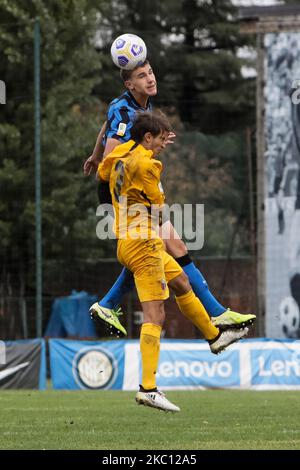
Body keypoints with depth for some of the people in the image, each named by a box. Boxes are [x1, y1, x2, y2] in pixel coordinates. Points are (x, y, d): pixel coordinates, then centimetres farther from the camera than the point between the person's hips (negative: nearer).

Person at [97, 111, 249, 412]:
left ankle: (214, 336, 47)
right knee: (155, 314, -12)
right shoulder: (145, 164, -17)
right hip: (144, 243, -10)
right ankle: (148, 388, -18)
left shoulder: (120, 154, 8)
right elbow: (158, 206, -7)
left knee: (181, 283, 28)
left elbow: (102, 173, 31)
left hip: (127, 240, 10)